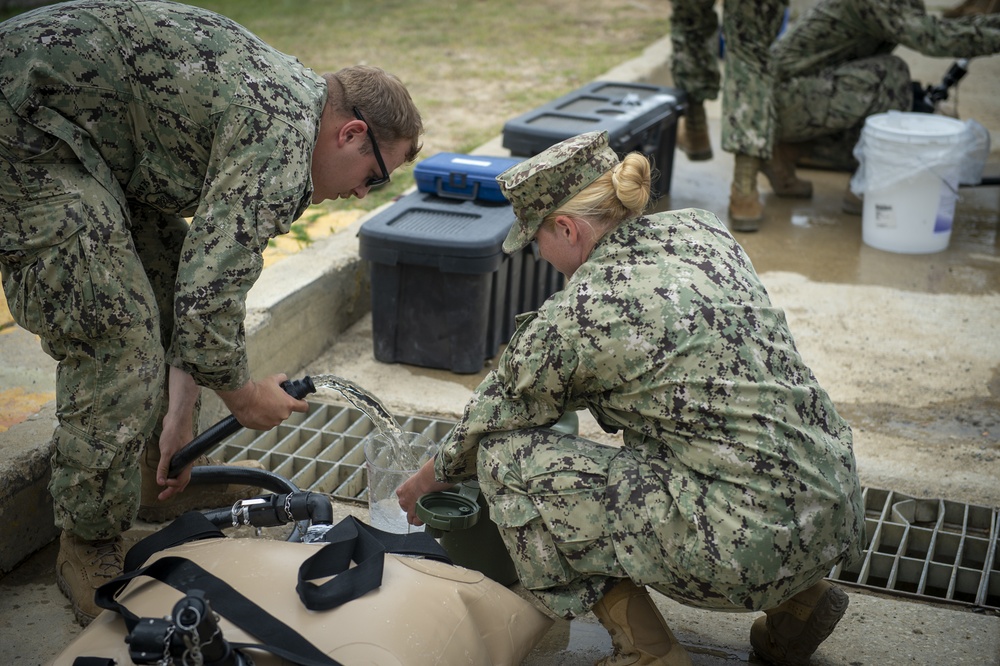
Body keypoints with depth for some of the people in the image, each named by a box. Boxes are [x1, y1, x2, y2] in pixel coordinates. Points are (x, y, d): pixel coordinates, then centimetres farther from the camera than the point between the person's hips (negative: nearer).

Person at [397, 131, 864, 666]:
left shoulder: (573, 317, -12)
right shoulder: (701, 229, 7)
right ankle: (799, 598, 24)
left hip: (754, 548, -8)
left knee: (508, 456, -3)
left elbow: (492, 418, 5)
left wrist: (426, 480, 25)